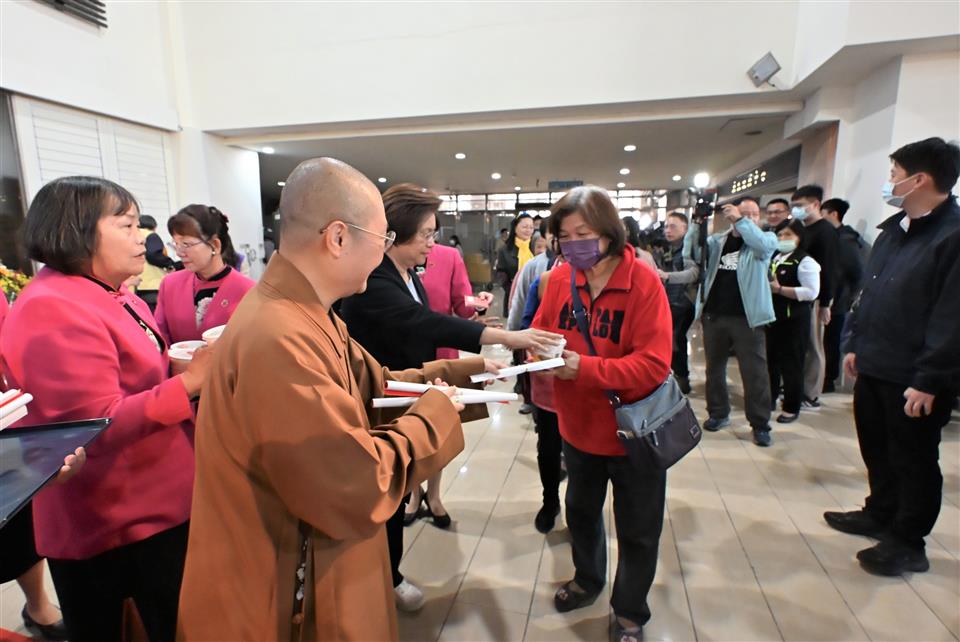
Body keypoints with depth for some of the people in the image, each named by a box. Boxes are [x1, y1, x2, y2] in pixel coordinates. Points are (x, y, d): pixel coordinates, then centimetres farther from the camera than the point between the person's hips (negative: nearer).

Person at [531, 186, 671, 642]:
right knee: (581, 510, 26)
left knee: (637, 530, 15)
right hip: (578, 425, 5)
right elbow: (539, 332, 3)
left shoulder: (643, 282, -21)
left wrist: (585, 368, -32)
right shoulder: (559, 278, -7)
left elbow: (654, 363, -25)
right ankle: (587, 579, 54)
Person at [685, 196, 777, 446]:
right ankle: (718, 413, 29)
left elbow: (763, 245, -20)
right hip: (714, 315, 3)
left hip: (747, 318, -3)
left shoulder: (766, 239, 3)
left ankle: (760, 424, 11)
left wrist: (740, 220, -20)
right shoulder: (717, 241, 10)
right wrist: (697, 224, -13)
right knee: (714, 368, 13)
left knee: (755, 372, 0)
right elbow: (691, 254, -3)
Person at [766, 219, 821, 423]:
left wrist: (780, 289, -20)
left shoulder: (805, 261, -8)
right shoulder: (772, 258, 12)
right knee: (769, 361, 13)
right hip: (770, 317, 6)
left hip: (793, 321, -6)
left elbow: (811, 292, -17)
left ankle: (791, 408, 14)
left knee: (791, 365, 2)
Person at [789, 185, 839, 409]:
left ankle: (811, 396, 8)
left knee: (813, 346, 0)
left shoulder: (825, 230, -10)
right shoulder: (803, 229, 15)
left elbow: (828, 269, -15)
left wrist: (825, 303, -18)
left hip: (814, 298, -7)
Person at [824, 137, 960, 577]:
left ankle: (907, 543, 24)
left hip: (914, 379, -8)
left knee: (914, 461, 8)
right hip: (874, 367, 8)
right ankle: (881, 515, 40)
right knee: (876, 449, 21)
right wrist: (857, 345, 17)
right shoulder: (893, 229, 11)